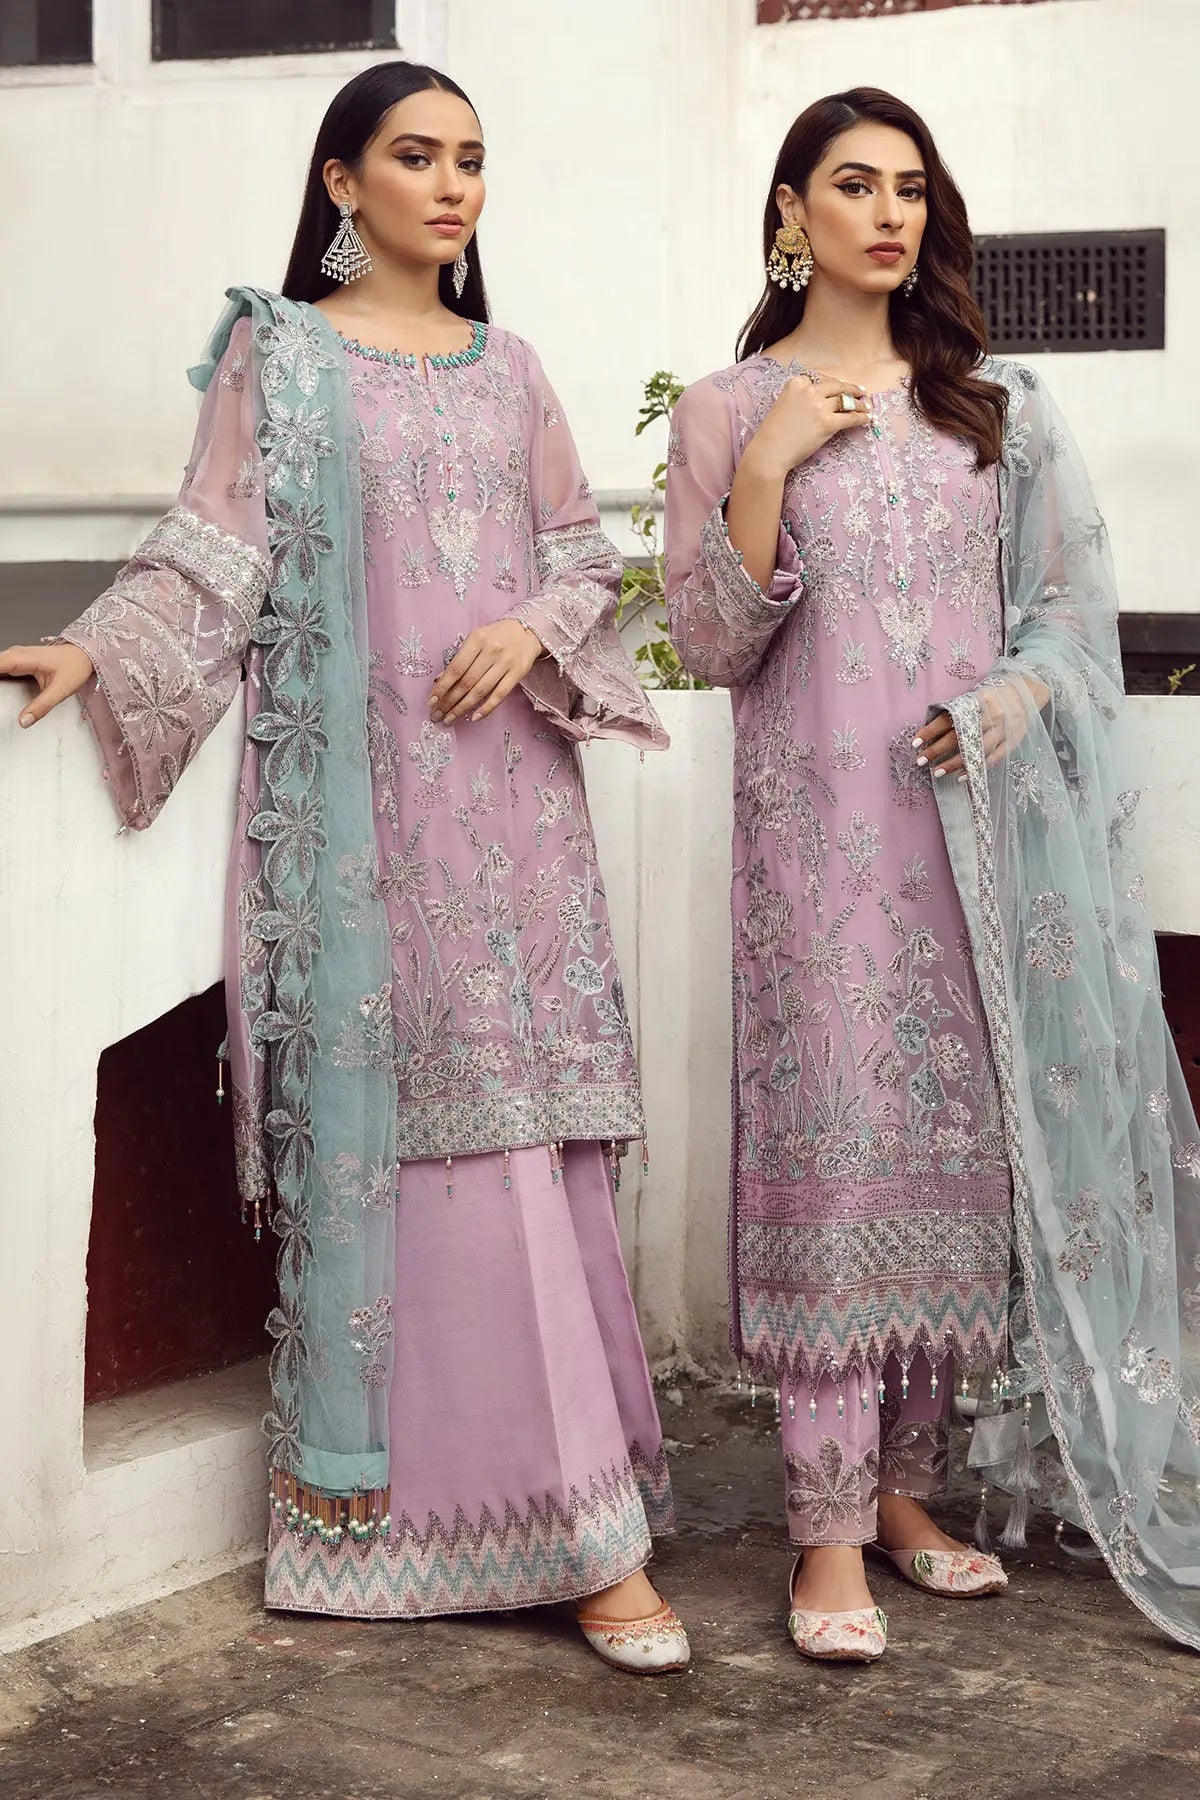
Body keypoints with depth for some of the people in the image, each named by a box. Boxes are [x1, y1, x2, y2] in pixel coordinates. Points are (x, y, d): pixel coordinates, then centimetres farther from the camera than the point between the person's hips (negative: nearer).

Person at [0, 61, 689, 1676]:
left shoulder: (507, 369, 16)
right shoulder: (278, 351, 5)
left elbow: (585, 557, 16)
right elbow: (216, 555, -3)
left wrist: (535, 629, -5)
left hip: (509, 788, 4)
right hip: (358, 797, -3)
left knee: (521, 1133, 0)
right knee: (388, 1123, -6)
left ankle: (533, 1488, 9)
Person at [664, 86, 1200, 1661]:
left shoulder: (994, 404, 12)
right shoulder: (730, 408, 4)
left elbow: (1070, 601, 11)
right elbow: (712, 647, -1)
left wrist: (1000, 708, -8)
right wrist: (765, 469, -12)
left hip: (981, 814, 3)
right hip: (820, 819, -3)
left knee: (965, 1139, 4)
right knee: (834, 1144, -7)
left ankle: (904, 1482, 16)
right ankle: (830, 1534, -2)